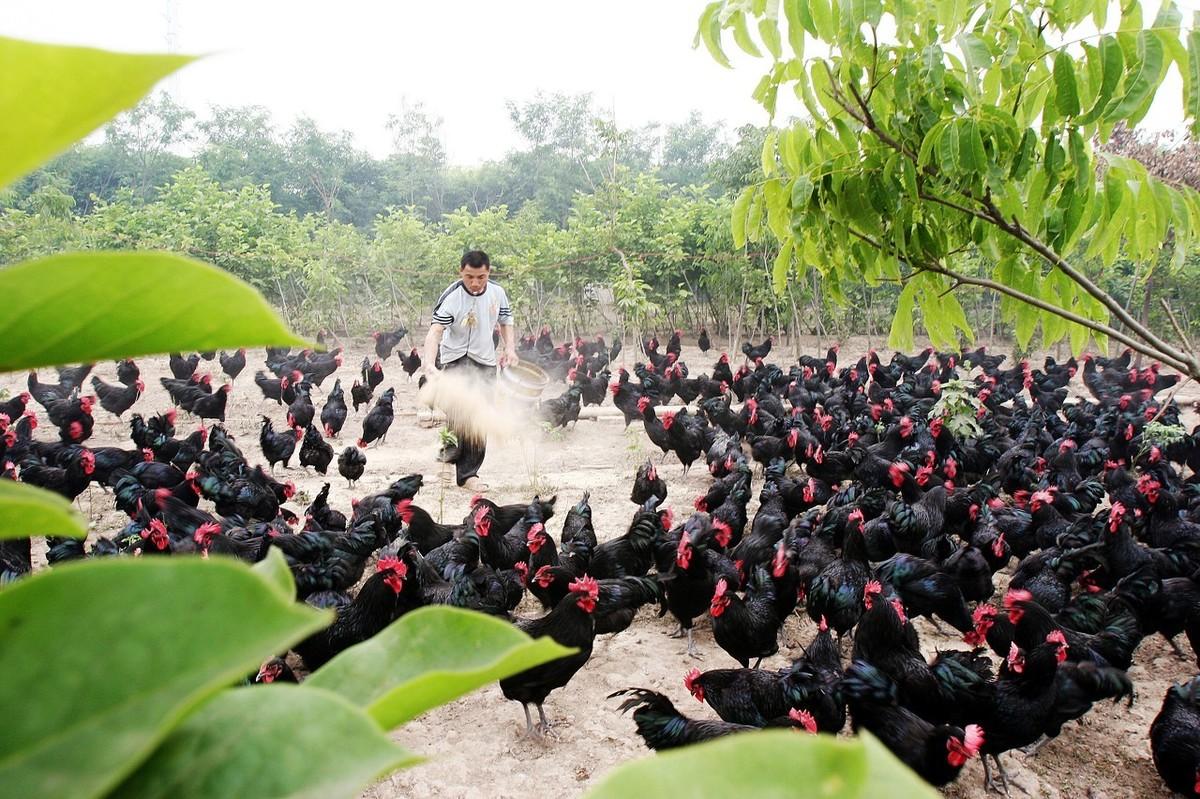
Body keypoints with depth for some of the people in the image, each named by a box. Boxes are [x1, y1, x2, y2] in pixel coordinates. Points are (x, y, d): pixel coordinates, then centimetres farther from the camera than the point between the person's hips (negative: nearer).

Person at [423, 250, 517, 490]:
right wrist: (430, 364, -45)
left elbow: (505, 322, 16)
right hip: (456, 358, -5)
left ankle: (468, 473, 18)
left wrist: (510, 348, -1)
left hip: (486, 361, 5)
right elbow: (435, 331, -29)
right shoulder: (451, 297, -19)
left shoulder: (497, 293, -1)